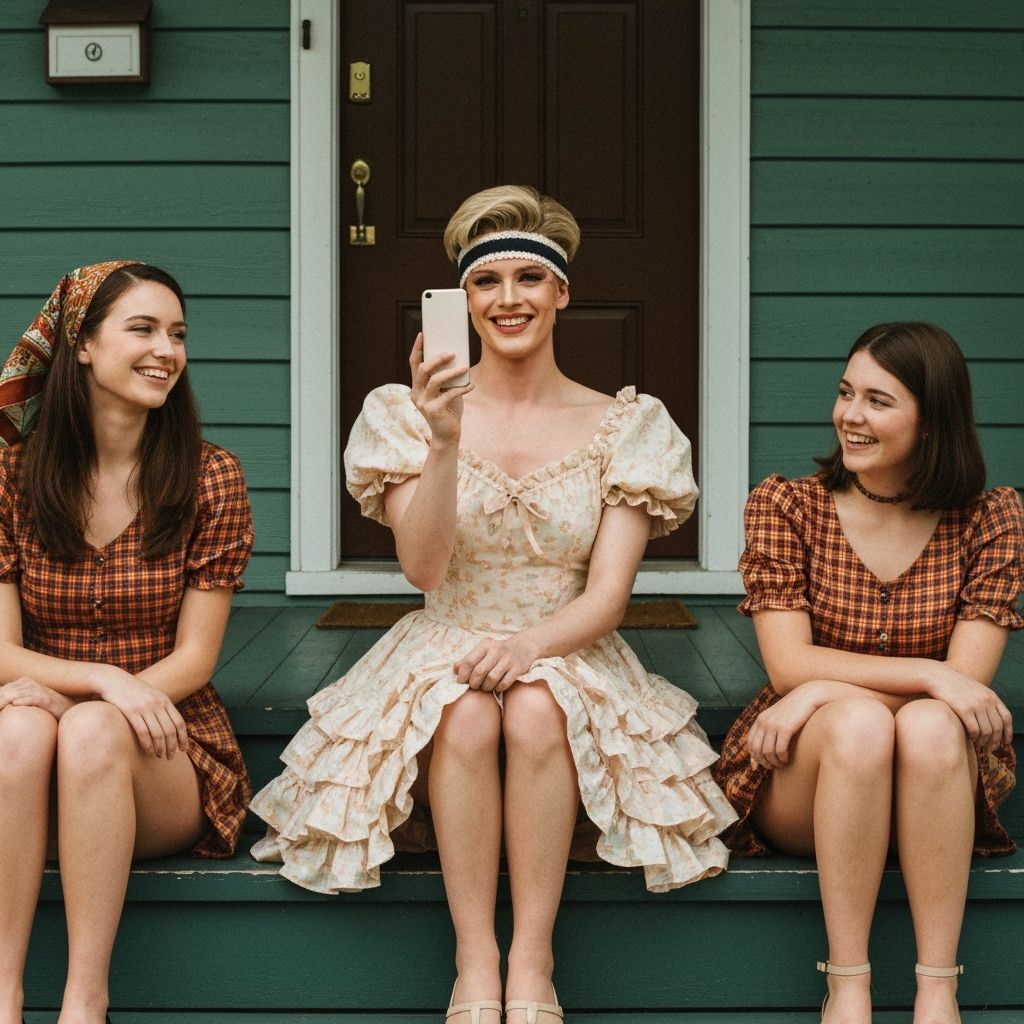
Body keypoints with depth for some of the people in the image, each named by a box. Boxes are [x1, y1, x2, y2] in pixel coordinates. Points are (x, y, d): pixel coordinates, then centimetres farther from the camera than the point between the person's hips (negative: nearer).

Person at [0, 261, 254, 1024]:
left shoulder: (210, 479, 1)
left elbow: (193, 659, -3)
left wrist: (62, 693, -18)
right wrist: (104, 679, -23)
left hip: (168, 758, -1)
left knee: (92, 732, -33)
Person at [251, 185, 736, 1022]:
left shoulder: (622, 426, 4)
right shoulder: (412, 415, 3)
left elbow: (607, 596, -4)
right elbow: (424, 567, -10)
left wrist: (530, 645, -25)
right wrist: (444, 443, -25)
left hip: (568, 657, 0)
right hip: (444, 652, 0)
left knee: (537, 709, -34)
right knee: (465, 715, -34)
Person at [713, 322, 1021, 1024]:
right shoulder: (786, 506, -1)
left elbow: (967, 680, -11)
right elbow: (788, 664, -12)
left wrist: (821, 691, -20)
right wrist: (928, 675, -24)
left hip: (942, 781, 0)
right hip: (799, 779, 0)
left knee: (929, 725, -34)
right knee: (859, 719, -34)